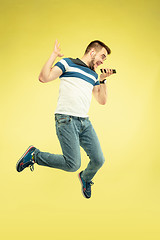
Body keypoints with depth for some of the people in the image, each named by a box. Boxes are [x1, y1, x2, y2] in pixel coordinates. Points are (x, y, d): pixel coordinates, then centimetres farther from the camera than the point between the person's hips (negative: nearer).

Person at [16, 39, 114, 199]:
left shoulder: (94, 75, 23)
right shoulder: (68, 63, 2)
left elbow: (102, 100, 22)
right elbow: (44, 77, -10)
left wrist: (103, 80, 13)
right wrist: (54, 54, -6)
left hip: (85, 122, 7)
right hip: (66, 120, -7)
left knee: (98, 160, 2)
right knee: (73, 165, -14)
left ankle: (86, 178, 37)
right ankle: (34, 155, 7)